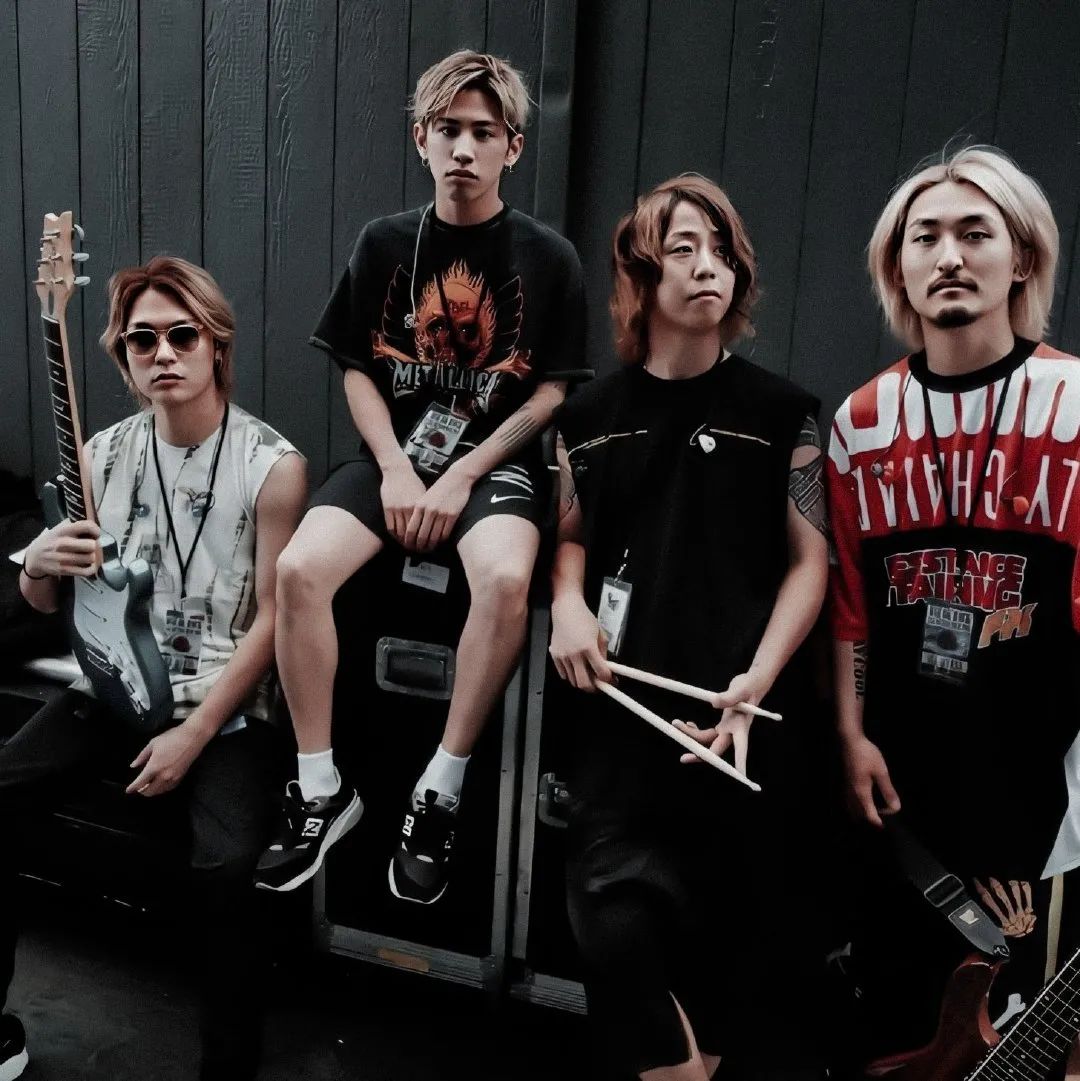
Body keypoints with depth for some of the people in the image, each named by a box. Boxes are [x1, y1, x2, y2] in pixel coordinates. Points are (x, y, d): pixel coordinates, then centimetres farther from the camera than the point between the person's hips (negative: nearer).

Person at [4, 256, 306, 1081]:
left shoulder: (273, 466, -8)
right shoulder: (102, 455, 6)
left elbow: (273, 617, -10)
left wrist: (194, 734, -17)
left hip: (227, 709, -4)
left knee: (225, 866, -28)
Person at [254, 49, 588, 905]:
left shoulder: (548, 258, -2)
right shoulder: (385, 243, 4)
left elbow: (550, 393, -2)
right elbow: (359, 371, 6)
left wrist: (462, 476, -12)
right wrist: (395, 470, -9)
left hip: (498, 460, -2)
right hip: (393, 456, 3)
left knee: (506, 579, -35)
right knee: (299, 568, -25)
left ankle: (440, 793, -18)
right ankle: (322, 791, -9)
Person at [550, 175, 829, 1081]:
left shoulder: (779, 412, 3)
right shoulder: (592, 415, 9)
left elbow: (810, 560, 0)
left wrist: (757, 680, -13)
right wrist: (568, 603, -5)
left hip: (737, 719, -1)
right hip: (623, 711, 1)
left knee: (729, 924, 10)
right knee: (613, 919, -9)